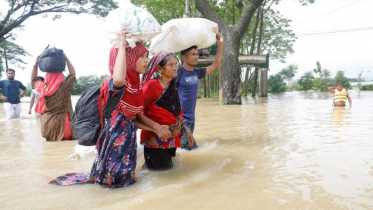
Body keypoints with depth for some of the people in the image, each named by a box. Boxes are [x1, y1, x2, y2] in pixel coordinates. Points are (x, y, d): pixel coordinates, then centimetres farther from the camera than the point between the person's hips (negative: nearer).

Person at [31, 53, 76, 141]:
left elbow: (33, 79, 21)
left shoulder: (43, 87, -1)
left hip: (47, 124, 4)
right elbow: (73, 74, 6)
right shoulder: (64, 87, -9)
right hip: (61, 123, -3)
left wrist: (36, 63, 19)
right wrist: (66, 58, 10)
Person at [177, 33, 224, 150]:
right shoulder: (178, 73, -12)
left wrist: (220, 45, 8)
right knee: (191, 148, -11)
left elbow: (215, 66, 14)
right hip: (180, 118, -7)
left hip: (191, 118, 7)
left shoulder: (197, 72, 8)